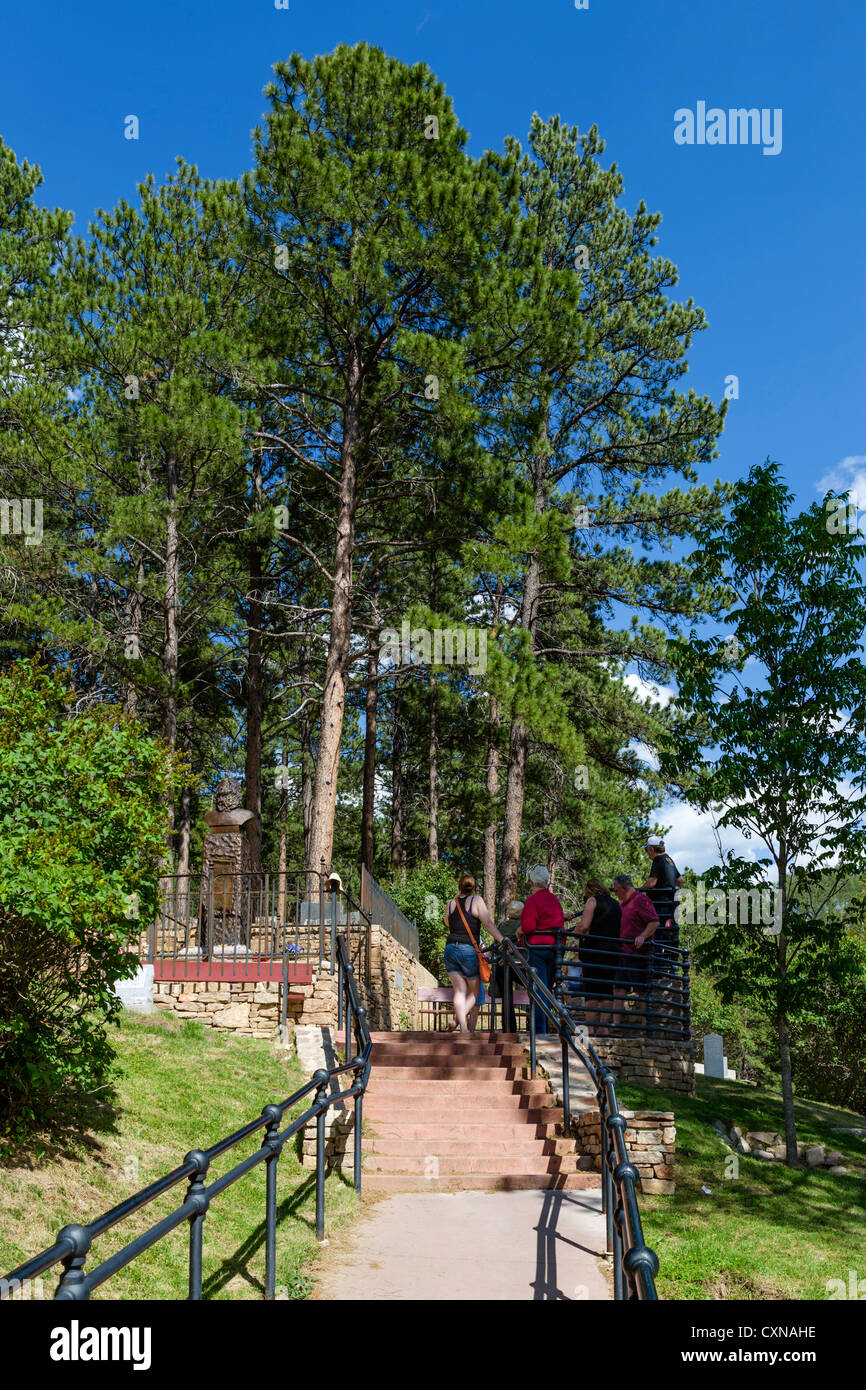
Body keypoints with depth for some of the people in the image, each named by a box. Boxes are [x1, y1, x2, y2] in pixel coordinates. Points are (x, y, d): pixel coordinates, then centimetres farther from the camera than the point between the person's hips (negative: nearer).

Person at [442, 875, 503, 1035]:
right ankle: (459, 1018, -13)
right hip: (469, 950, -3)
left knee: (460, 990, 4)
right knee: (474, 990, 11)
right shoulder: (476, 900, -1)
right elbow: (489, 923, -10)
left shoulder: (451, 903, 11)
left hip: (450, 948, 3)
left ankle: (463, 1028, -8)